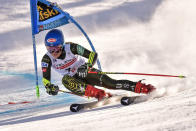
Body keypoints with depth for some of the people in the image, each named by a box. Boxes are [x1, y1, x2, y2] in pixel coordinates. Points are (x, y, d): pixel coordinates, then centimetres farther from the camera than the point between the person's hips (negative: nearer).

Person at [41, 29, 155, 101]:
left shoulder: (71, 48, -24)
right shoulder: (47, 59, -18)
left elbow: (93, 55, -24)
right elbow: (45, 79, -22)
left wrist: (87, 66, -42)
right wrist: (49, 87, -44)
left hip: (86, 72, -2)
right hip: (73, 78, 2)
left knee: (111, 83, -22)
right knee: (65, 80, -33)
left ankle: (145, 88, -20)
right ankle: (101, 95, -35)